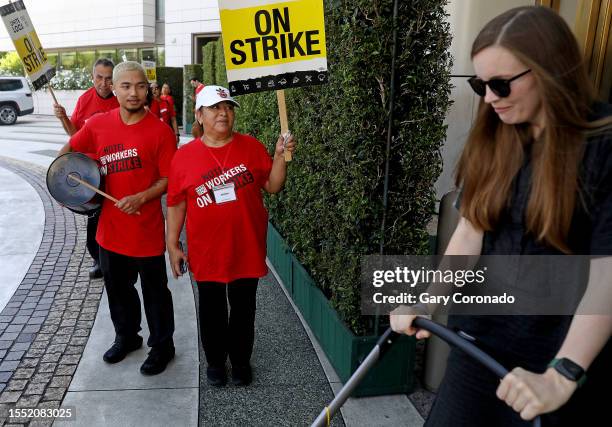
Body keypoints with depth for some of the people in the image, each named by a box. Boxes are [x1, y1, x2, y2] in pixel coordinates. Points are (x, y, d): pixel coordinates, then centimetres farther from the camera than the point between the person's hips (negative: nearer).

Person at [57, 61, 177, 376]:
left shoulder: (160, 131, -14)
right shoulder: (98, 124, -1)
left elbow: (169, 179, -12)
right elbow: (68, 150, 14)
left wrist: (141, 197, -25)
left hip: (147, 231, -5)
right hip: (110, 229, 5)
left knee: (154, 292, 11)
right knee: (118, 289, 22)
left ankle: (162, 346, 31)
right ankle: (126, 336, 45)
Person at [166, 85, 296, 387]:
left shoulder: (252, 147, -2)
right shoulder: (184, 156, -4)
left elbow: (272, 186, 0)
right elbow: (176, 204, 0)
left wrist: (280, 157, -14)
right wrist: (173, 245, 0)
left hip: (247, 249, 1)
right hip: (206, 252, 0)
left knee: (243, 310, 15)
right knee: (212, 311, 16)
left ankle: (241, 361, 36)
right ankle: (215, 361, 38)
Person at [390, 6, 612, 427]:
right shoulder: (494, 140, 1)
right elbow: (471, 229, 0)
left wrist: (563, 375, -27)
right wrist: (429, 301, -10)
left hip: (564, 350, -4)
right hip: (482, 335, 5)